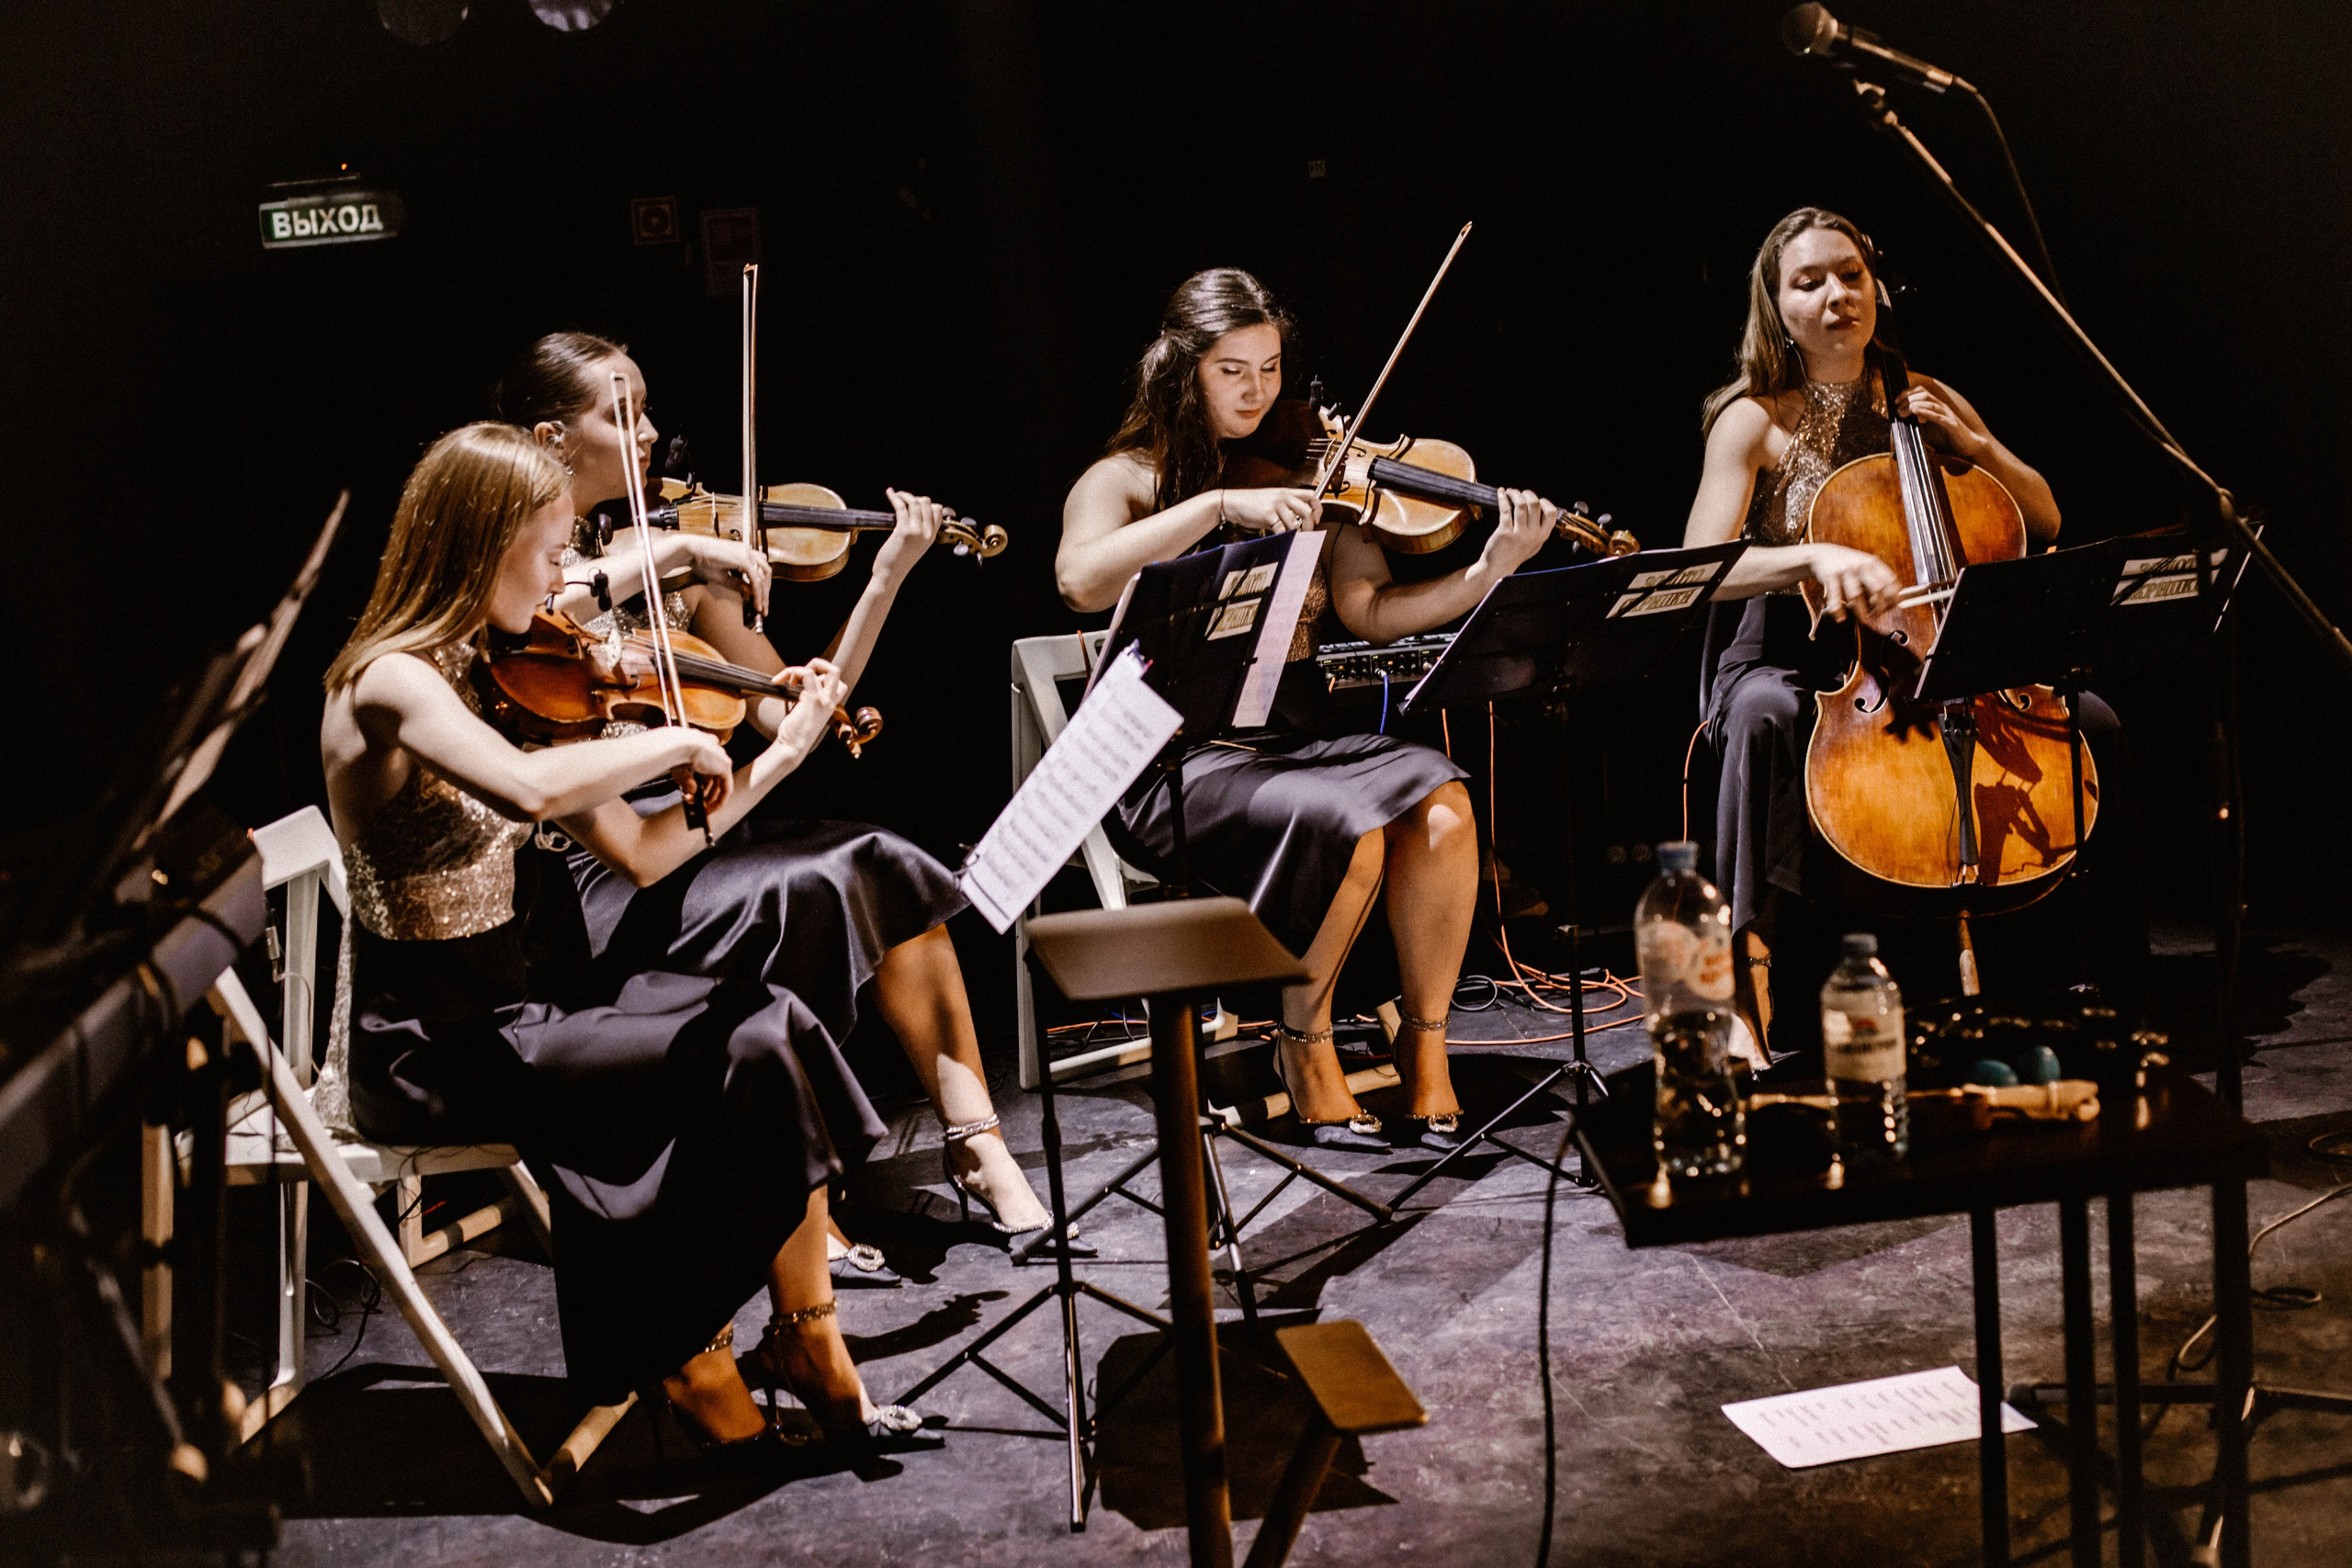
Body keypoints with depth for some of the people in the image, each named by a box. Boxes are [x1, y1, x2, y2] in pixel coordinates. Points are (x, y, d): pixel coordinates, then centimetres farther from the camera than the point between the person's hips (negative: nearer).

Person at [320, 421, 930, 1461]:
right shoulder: (392, 683, -16)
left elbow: (642, 853, 12)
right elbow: (534, 791, -37)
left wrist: (782, 753, 10)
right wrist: (675, 740, -22)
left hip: (504, 1012, 8)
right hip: (429, 1050, -8)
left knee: (773, 1023, -10)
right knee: (738, 1062, -19)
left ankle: (806, 1342, -5)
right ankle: (693, 1355, 0)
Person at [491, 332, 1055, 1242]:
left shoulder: (681, 571, 13)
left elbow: (790, 710, 5)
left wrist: (887, 577, -3)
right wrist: (666, 551, -21)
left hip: (690, 838, 5)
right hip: (588, 877, -5)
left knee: (887, 867, -19)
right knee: (806, 889, -28)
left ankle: (974, 1144, -15)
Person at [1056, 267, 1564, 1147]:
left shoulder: (1308, 476, 13)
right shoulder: (1126, 479, 3)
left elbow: (1371, 611, -2)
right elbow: (1081, 580, -20)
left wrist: (1489, 573, -17)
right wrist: (1220, 502, -25)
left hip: (1296, 741, 4)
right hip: (1176, 761, -4)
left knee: (1441, 804, -25)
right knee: (1347, 825, -31)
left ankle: (1425, 1043, -9)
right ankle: (1304, 1044, -6)